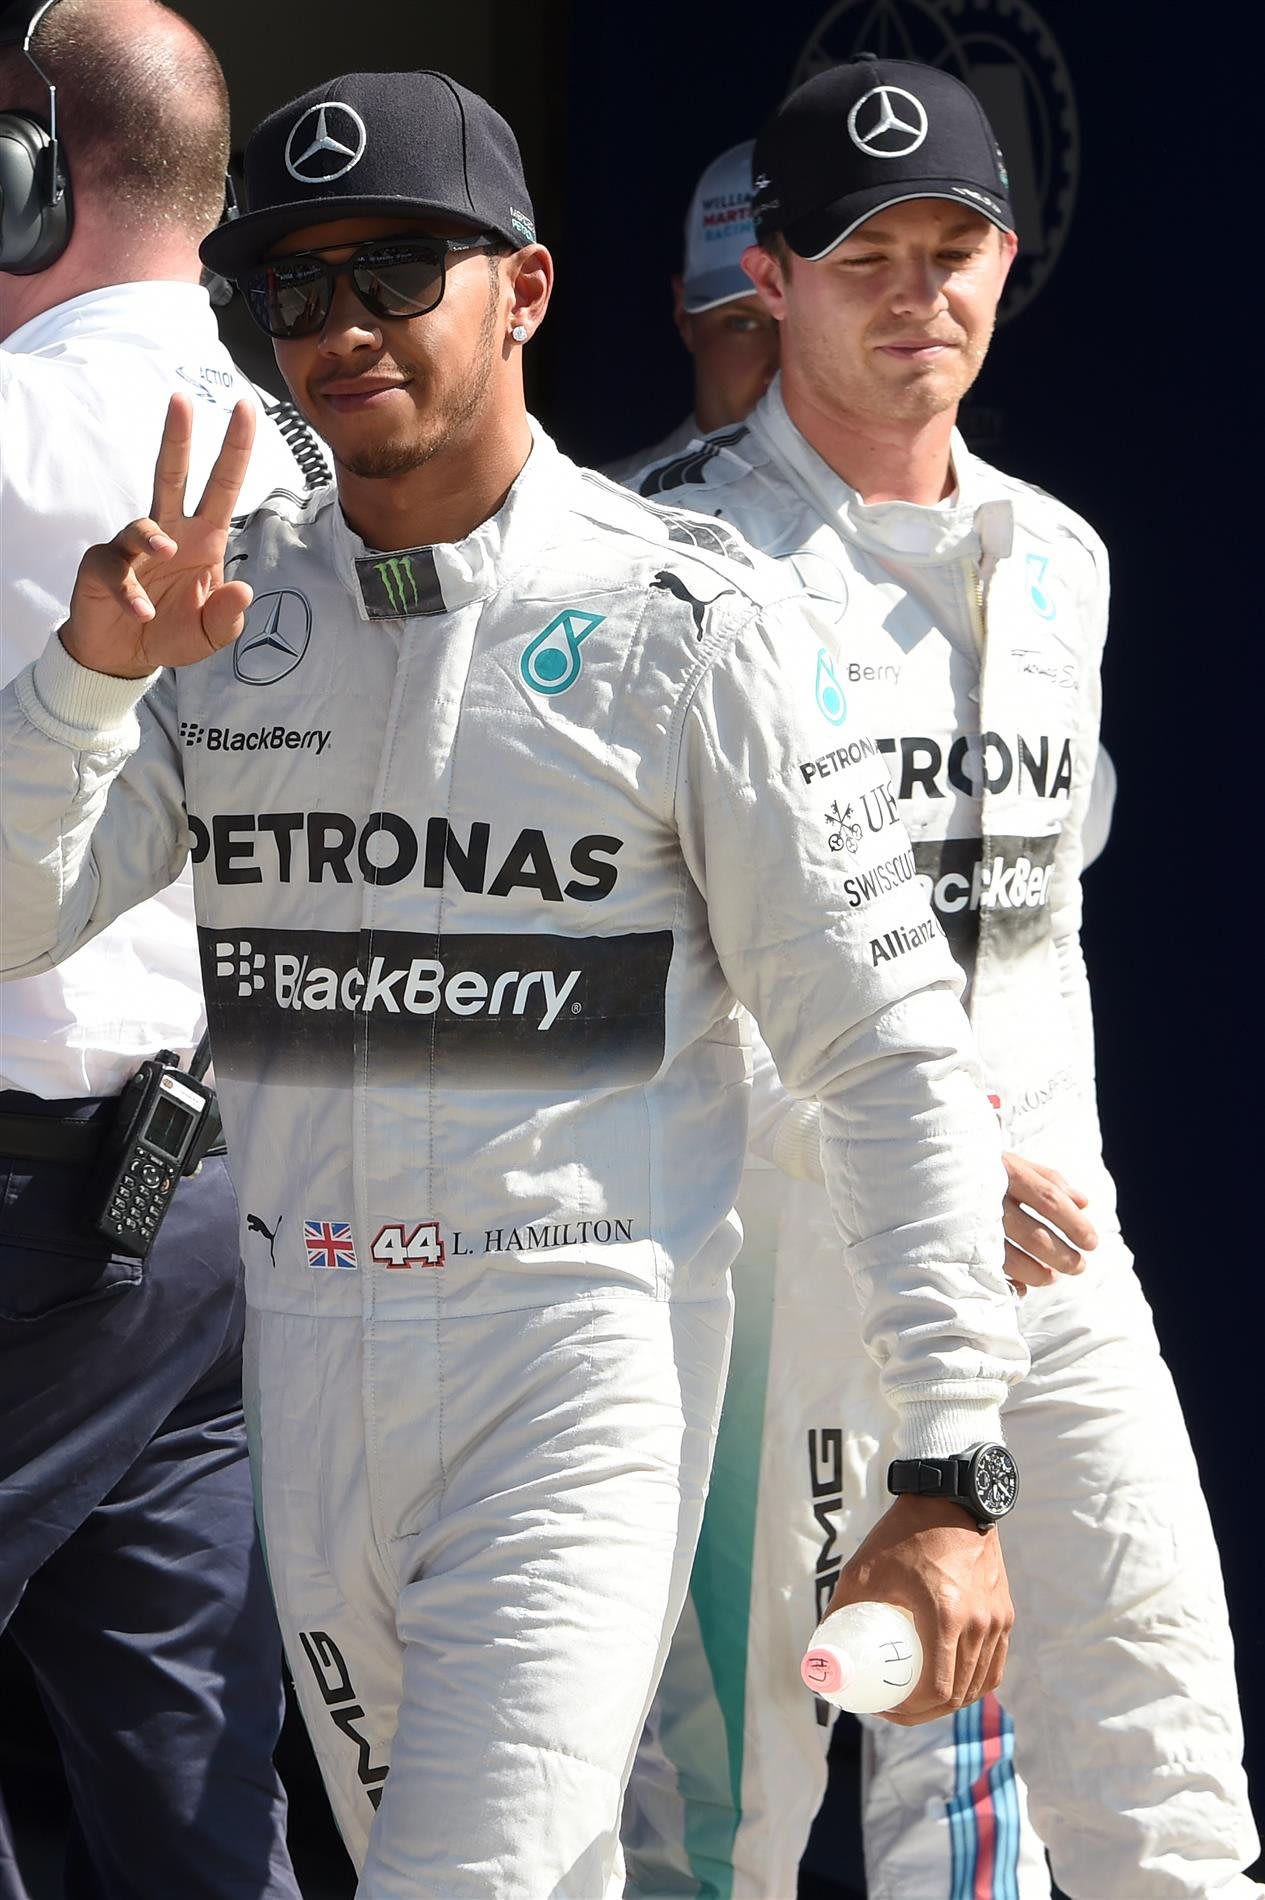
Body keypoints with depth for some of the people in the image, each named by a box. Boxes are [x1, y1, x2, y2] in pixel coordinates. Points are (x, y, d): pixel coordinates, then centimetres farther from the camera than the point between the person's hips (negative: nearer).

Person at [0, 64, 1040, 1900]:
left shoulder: (695, 624, -7)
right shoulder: (230, 606, 6)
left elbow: (894, 1053, -8)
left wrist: (950, 1479, -13)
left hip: (586, 1353, -5)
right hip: (307, 1372, 5)